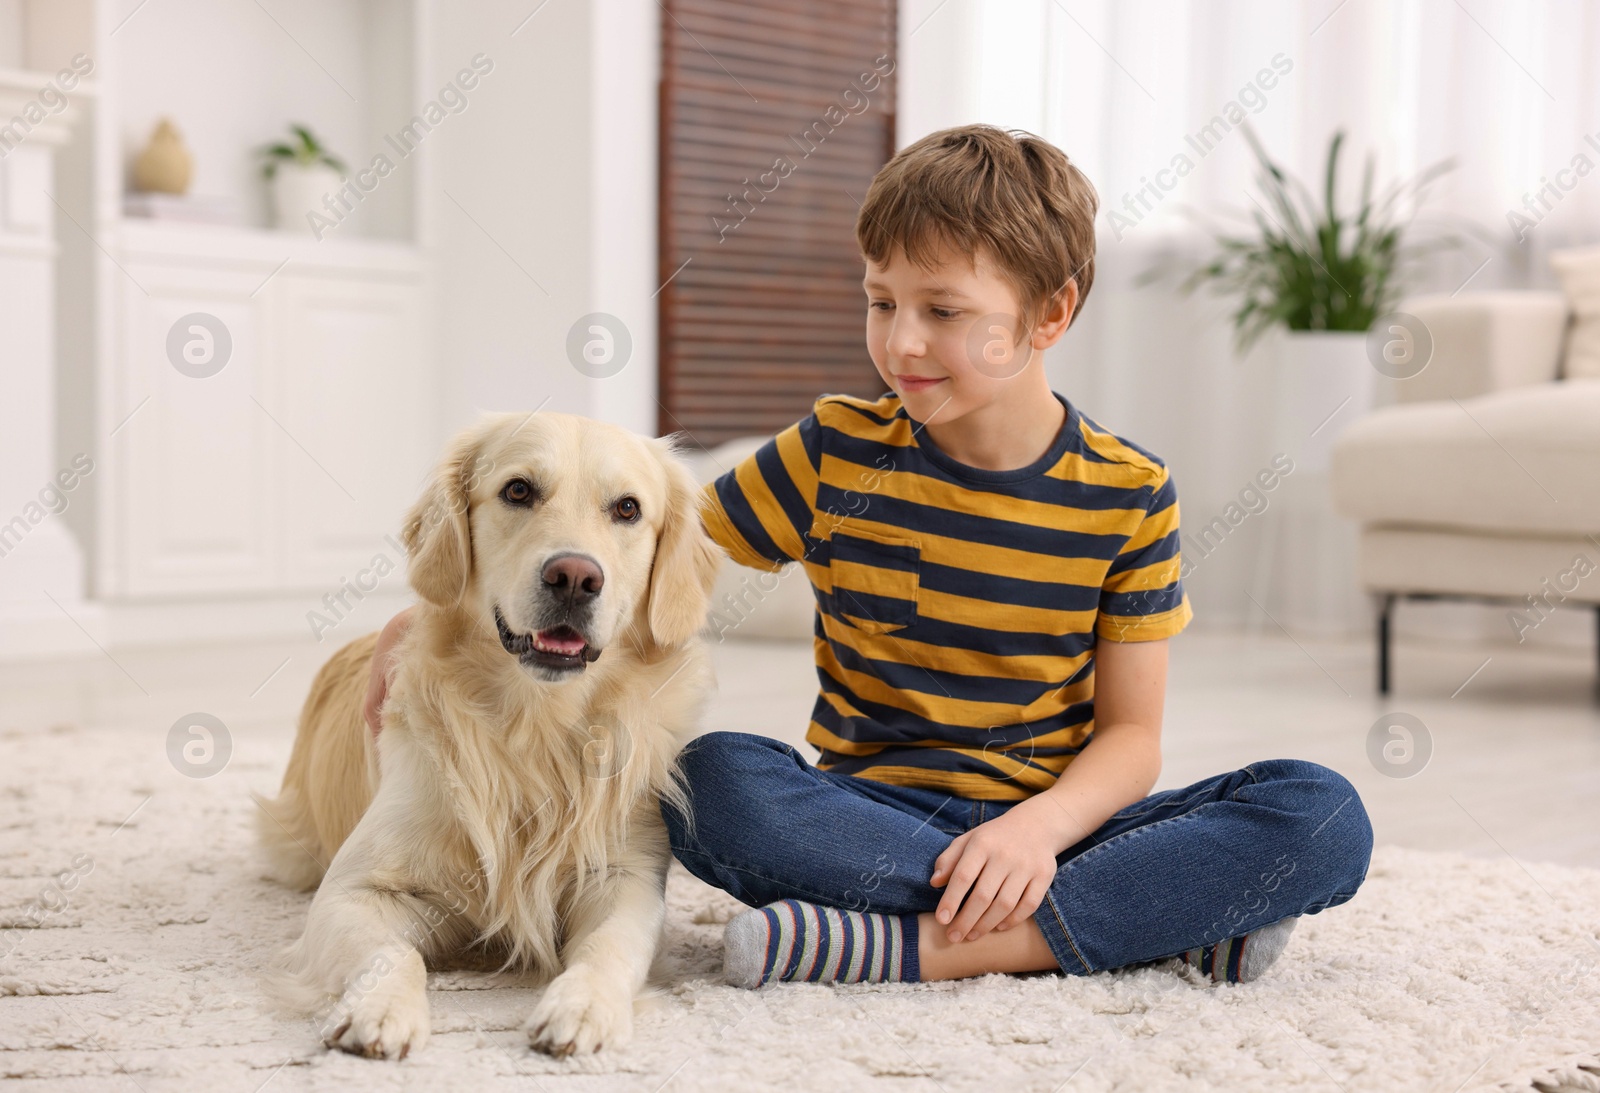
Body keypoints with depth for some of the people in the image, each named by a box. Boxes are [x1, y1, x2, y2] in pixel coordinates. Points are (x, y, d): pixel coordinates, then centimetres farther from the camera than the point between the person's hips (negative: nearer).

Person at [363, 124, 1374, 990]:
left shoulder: (1128, 494, -2)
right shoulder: (836, 453, -1)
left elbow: (1129, 736, -3)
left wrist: (1040, 827, -24)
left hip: (1054, 821, 0)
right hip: (867, 815, 0)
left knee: (1326, 817, -24)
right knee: (711, 778, -33)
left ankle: (914, 947, -31)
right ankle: (1164, 917, -28)